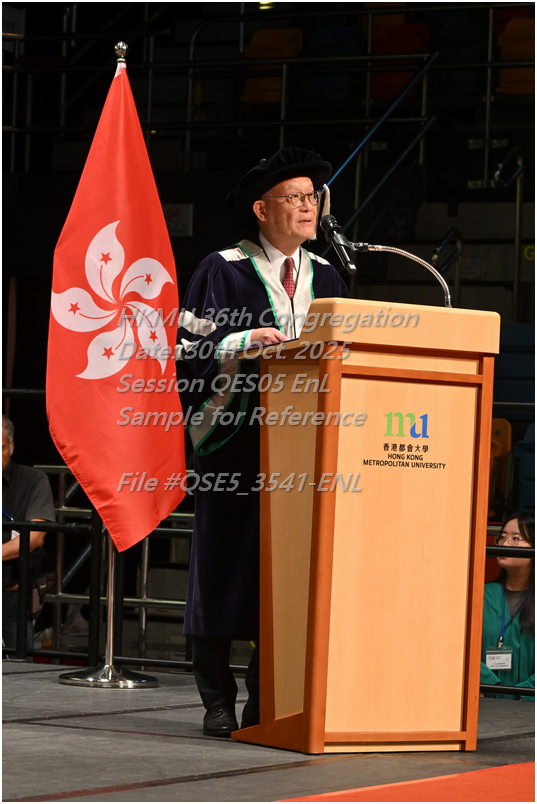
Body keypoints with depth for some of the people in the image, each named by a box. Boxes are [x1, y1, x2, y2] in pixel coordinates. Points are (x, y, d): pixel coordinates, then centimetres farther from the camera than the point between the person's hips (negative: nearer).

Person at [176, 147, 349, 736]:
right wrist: (247, 341, -20)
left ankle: (267, 701, 7)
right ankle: (218, 704, 4)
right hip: (235, 439, -4)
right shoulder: (223, 271, -1)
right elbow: (192, 349, -8)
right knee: (224, 565, -3)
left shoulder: (325, 278, 15)